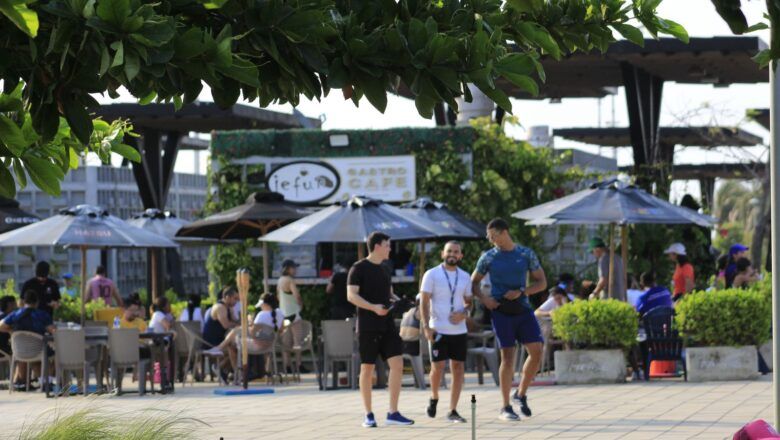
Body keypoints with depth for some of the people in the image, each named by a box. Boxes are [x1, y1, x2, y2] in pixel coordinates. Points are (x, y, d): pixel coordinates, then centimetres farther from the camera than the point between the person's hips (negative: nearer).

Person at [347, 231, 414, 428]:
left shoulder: (383, 269, 16)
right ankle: (369, 415, 9)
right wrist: (373, 307, -26)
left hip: (387, 325, 6)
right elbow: (351, 295, -13)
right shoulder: (359, 268, -5)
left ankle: (393, 413, -1)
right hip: (368, 328, -6)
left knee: (397, 365, -5)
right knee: (367, 369, 1)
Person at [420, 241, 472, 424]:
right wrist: (426, 327, -14)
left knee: (458, 368, 0)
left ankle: (452, 411, 5)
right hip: (438, 330, -4)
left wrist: (464, 312, -5)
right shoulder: (432, 275, -1)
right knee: (437, 367, -6)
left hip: (459, 331, 4)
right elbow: (424, 302, -4)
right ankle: (434, 398, 23)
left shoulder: (464, 276, 11)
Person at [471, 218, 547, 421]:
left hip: (522, 308, 2)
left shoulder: (526, 254, 4)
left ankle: (521, 394, 13)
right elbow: (474, 282, 12)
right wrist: (483, 298, -7)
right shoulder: (488, 257, 4)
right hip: (500, 311, -2)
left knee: (536, 351, -8)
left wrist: (521, 292, -10)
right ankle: (505, 408, 0)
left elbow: (541, 282, 6)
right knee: (507, 356, -6)